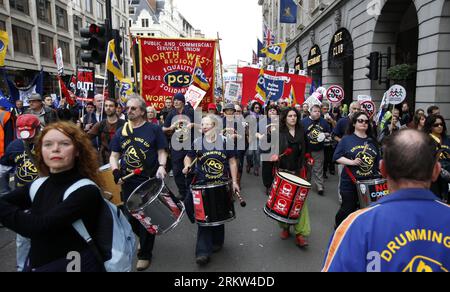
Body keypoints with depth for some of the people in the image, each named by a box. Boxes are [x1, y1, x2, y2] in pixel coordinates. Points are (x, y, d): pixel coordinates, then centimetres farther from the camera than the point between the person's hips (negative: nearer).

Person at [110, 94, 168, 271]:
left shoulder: (154, 129, -3)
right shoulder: (121, 132, 8)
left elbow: (162, 152, -1)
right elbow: (114, 155, 9)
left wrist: (161, 166, -20)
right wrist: (115, 171, -9)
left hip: (149, 181, -4)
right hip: (128, 182, 5)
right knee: (130, 217, 16)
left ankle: (145, 254, 20)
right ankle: (142, 239, 45)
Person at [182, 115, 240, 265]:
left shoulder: (225, 141, -3)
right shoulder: (197, 142, 0)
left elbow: (232, 162, 1)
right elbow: (188, 157, 12)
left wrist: (234, 182, -4)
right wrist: (187, 166, -11)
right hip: (203, 184, 0)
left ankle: (217, 242, 36)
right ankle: (203, 251, 1)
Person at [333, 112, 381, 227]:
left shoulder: (372, 140, 10)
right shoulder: (347, 139, -2)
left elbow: (378, 160, 17)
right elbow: (337, 157, -7)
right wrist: (351, 162, -19)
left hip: (370, 182, 4)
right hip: (350, 182, -4)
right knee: (348, 209, 6)